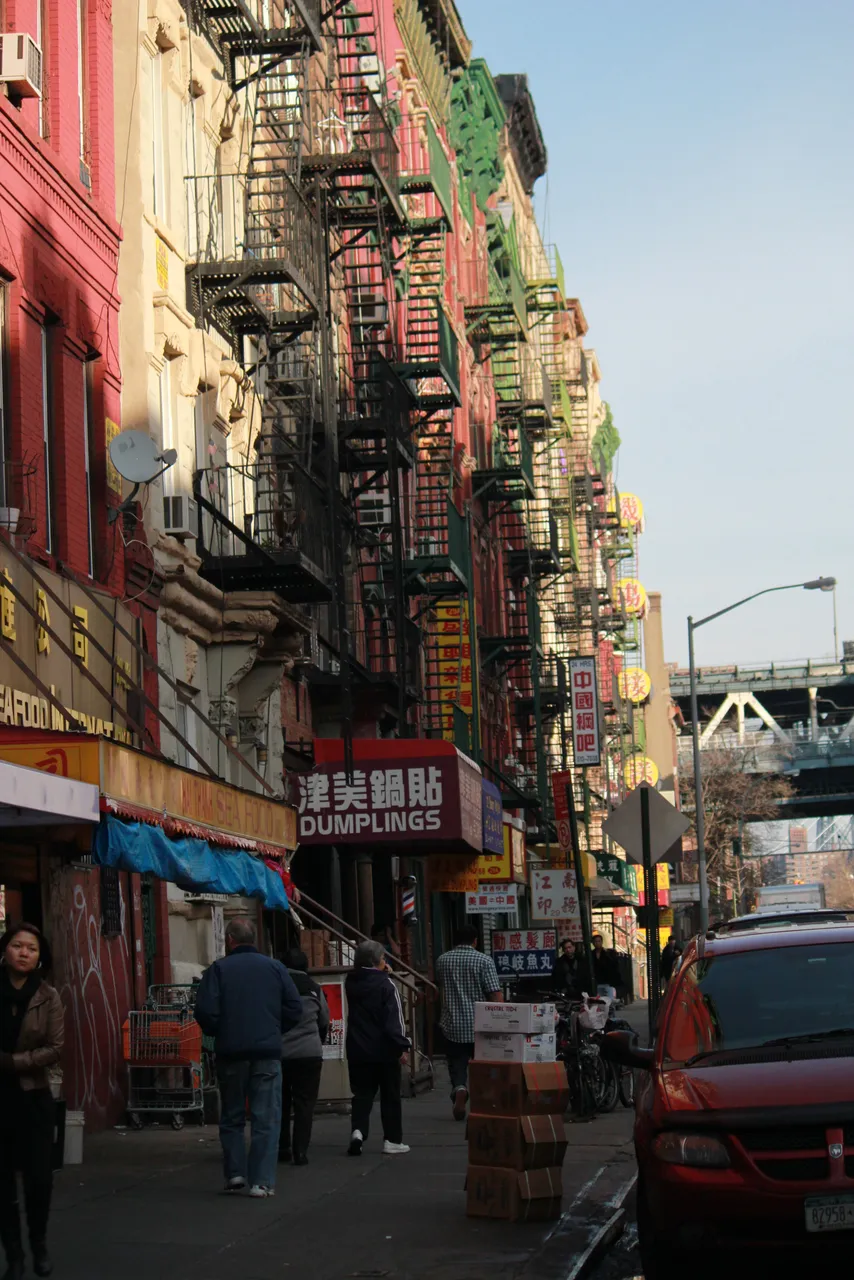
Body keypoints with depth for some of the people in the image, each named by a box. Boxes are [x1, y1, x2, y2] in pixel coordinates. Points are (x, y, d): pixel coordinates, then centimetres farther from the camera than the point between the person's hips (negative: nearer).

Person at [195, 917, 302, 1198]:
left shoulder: (218, 969, -2)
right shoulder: (275, 968, 5)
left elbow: (205, 1010, -10)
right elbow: (295, 1008, 2)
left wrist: (217, 1033, 9)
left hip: (230, 1052, 0)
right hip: (267, 1051, 0)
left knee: (232, 1116, 15)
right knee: (266, 1118, 1)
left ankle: (235, 1173, 12)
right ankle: (262, 1181, -4)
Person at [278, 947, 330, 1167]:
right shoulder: (313, 989, 2)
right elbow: (324, 1022, 12)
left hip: (277, 1053, 1)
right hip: (308, 1053, -1)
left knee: (280, 1102, 13)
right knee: (304, 1103, 2)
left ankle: (282, 1149, 16)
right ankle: (300, 1151, -6)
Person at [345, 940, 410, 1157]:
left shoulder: (351, 983, 2)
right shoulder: (385, 985, -14)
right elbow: (395, 1019, -17)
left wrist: (381, 974, 14)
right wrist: (402, 1047, -13)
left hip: (357, 1049, 4)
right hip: (384, 1050, -4)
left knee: (362, 1093, 9)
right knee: (390, 1095, 8)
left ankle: (358, 1129, -13)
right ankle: (392, 1140, 12)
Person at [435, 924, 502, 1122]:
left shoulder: (443, 960, 5)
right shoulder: (484, 961, -7)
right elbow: (495, 995, -13)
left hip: (452, 1025, 2)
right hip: (479, 1025, -2)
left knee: (457, 1064, 5)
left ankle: (459, 1089, -22)